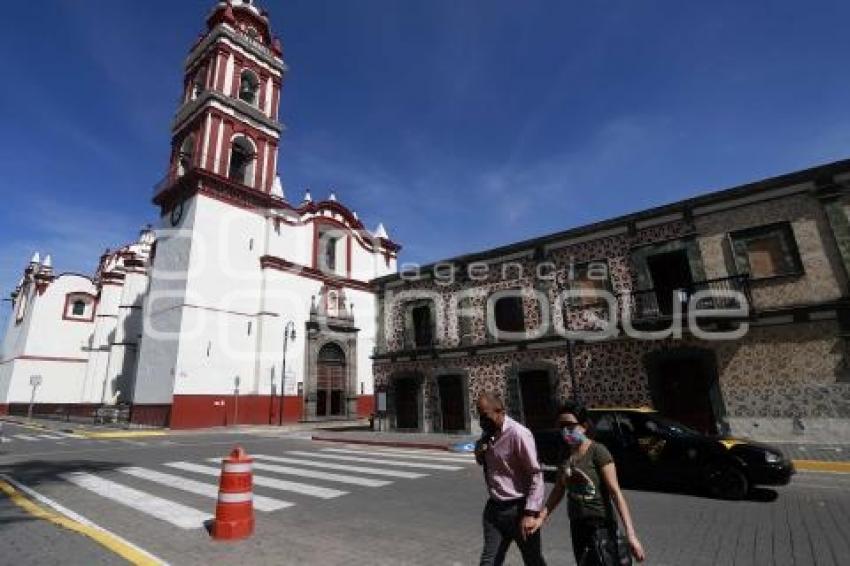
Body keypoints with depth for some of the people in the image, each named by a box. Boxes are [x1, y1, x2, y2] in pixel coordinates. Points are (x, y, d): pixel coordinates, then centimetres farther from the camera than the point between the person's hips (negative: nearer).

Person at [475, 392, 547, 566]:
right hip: (494, 508, 6)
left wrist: (530, 513, -19)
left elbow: (536, 475, -18)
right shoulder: (487, 433, 2)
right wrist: (479, 452, -7)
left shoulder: (518, 434, -21)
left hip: (518, 509, -6)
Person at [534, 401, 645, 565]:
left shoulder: (598, 451, -15)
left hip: (600, 525, -6)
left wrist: (630, 534, -23)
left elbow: (615, 492, -18)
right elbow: (558, 491, 8)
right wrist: (541, 517, -1)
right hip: (576, 526, 6)